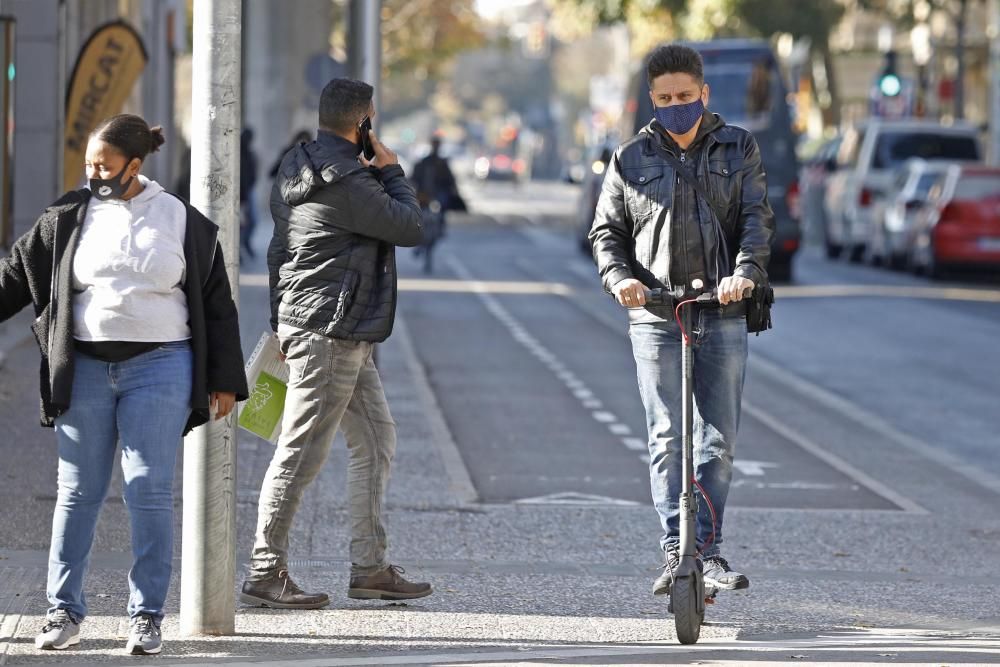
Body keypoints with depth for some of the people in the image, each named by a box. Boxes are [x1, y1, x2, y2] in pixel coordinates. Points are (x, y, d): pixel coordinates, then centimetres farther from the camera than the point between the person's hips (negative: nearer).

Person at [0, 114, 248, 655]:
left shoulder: (181, 221, 3)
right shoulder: (69, 218, 5)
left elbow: (216, 304, 7)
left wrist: (224, 381, 5)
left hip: (158, 369, -2)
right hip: (86, 368, 2)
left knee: (150, 493, -3)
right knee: (77, 493, 4)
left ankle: (147, 616, 4)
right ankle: (64, 609, 13)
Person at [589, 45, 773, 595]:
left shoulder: (737, 149, 9)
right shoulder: (632, 158, 10)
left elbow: (757, 218, 0)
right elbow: (606, 230, 13)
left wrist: (745, 272, -19)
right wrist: (618, 276, -8)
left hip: (723, 315, 0)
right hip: (655, 316, 0)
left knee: (718, 439, 1)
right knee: (667, 438, -7)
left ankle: (708, 550, 7)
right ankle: (674, 549, -7)